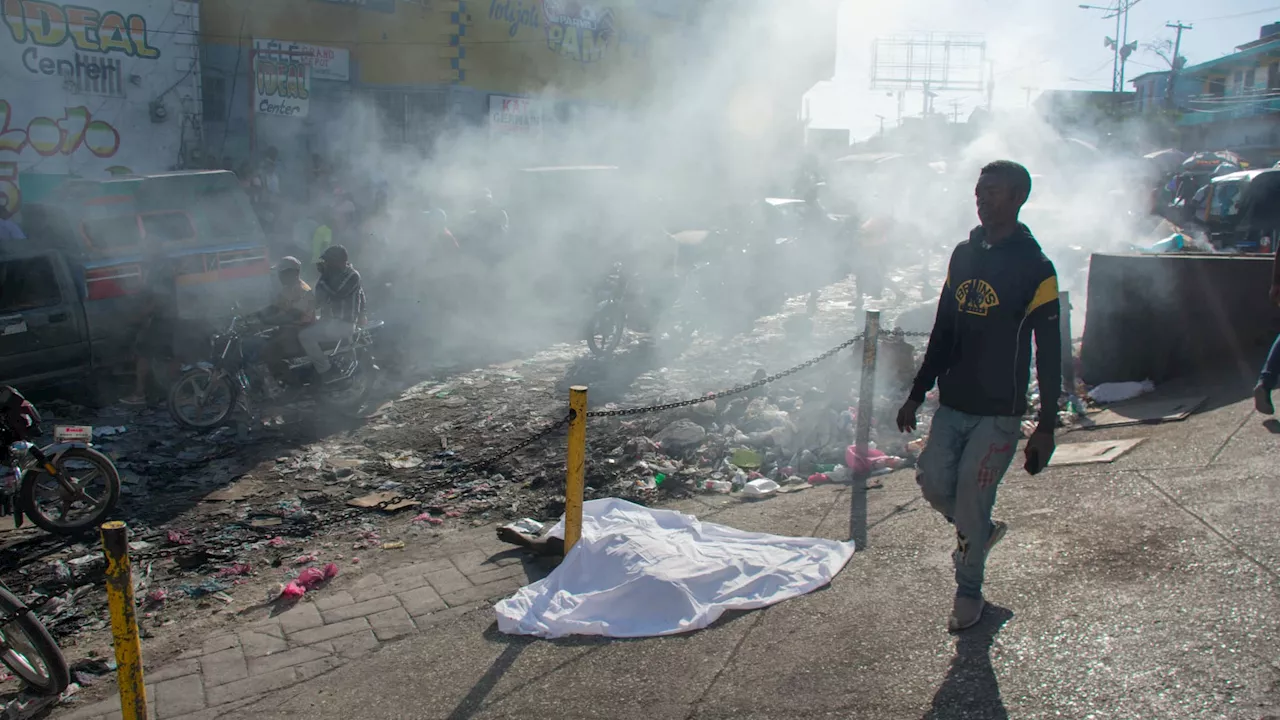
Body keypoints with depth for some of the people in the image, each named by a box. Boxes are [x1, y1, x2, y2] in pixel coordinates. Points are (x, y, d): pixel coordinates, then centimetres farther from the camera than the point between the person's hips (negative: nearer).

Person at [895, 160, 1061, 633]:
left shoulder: (1034, 268, -9)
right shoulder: (964, 254, 8)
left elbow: (1049, 353, -8)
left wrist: (1046, 425, -11)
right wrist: (917, 393, 14)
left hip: (999, 412, -5)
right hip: (952, 404, 5)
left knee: (971, 500, 0)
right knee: (932, 482, 4)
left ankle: (969, 593, 21)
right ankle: (978, 532, 35)